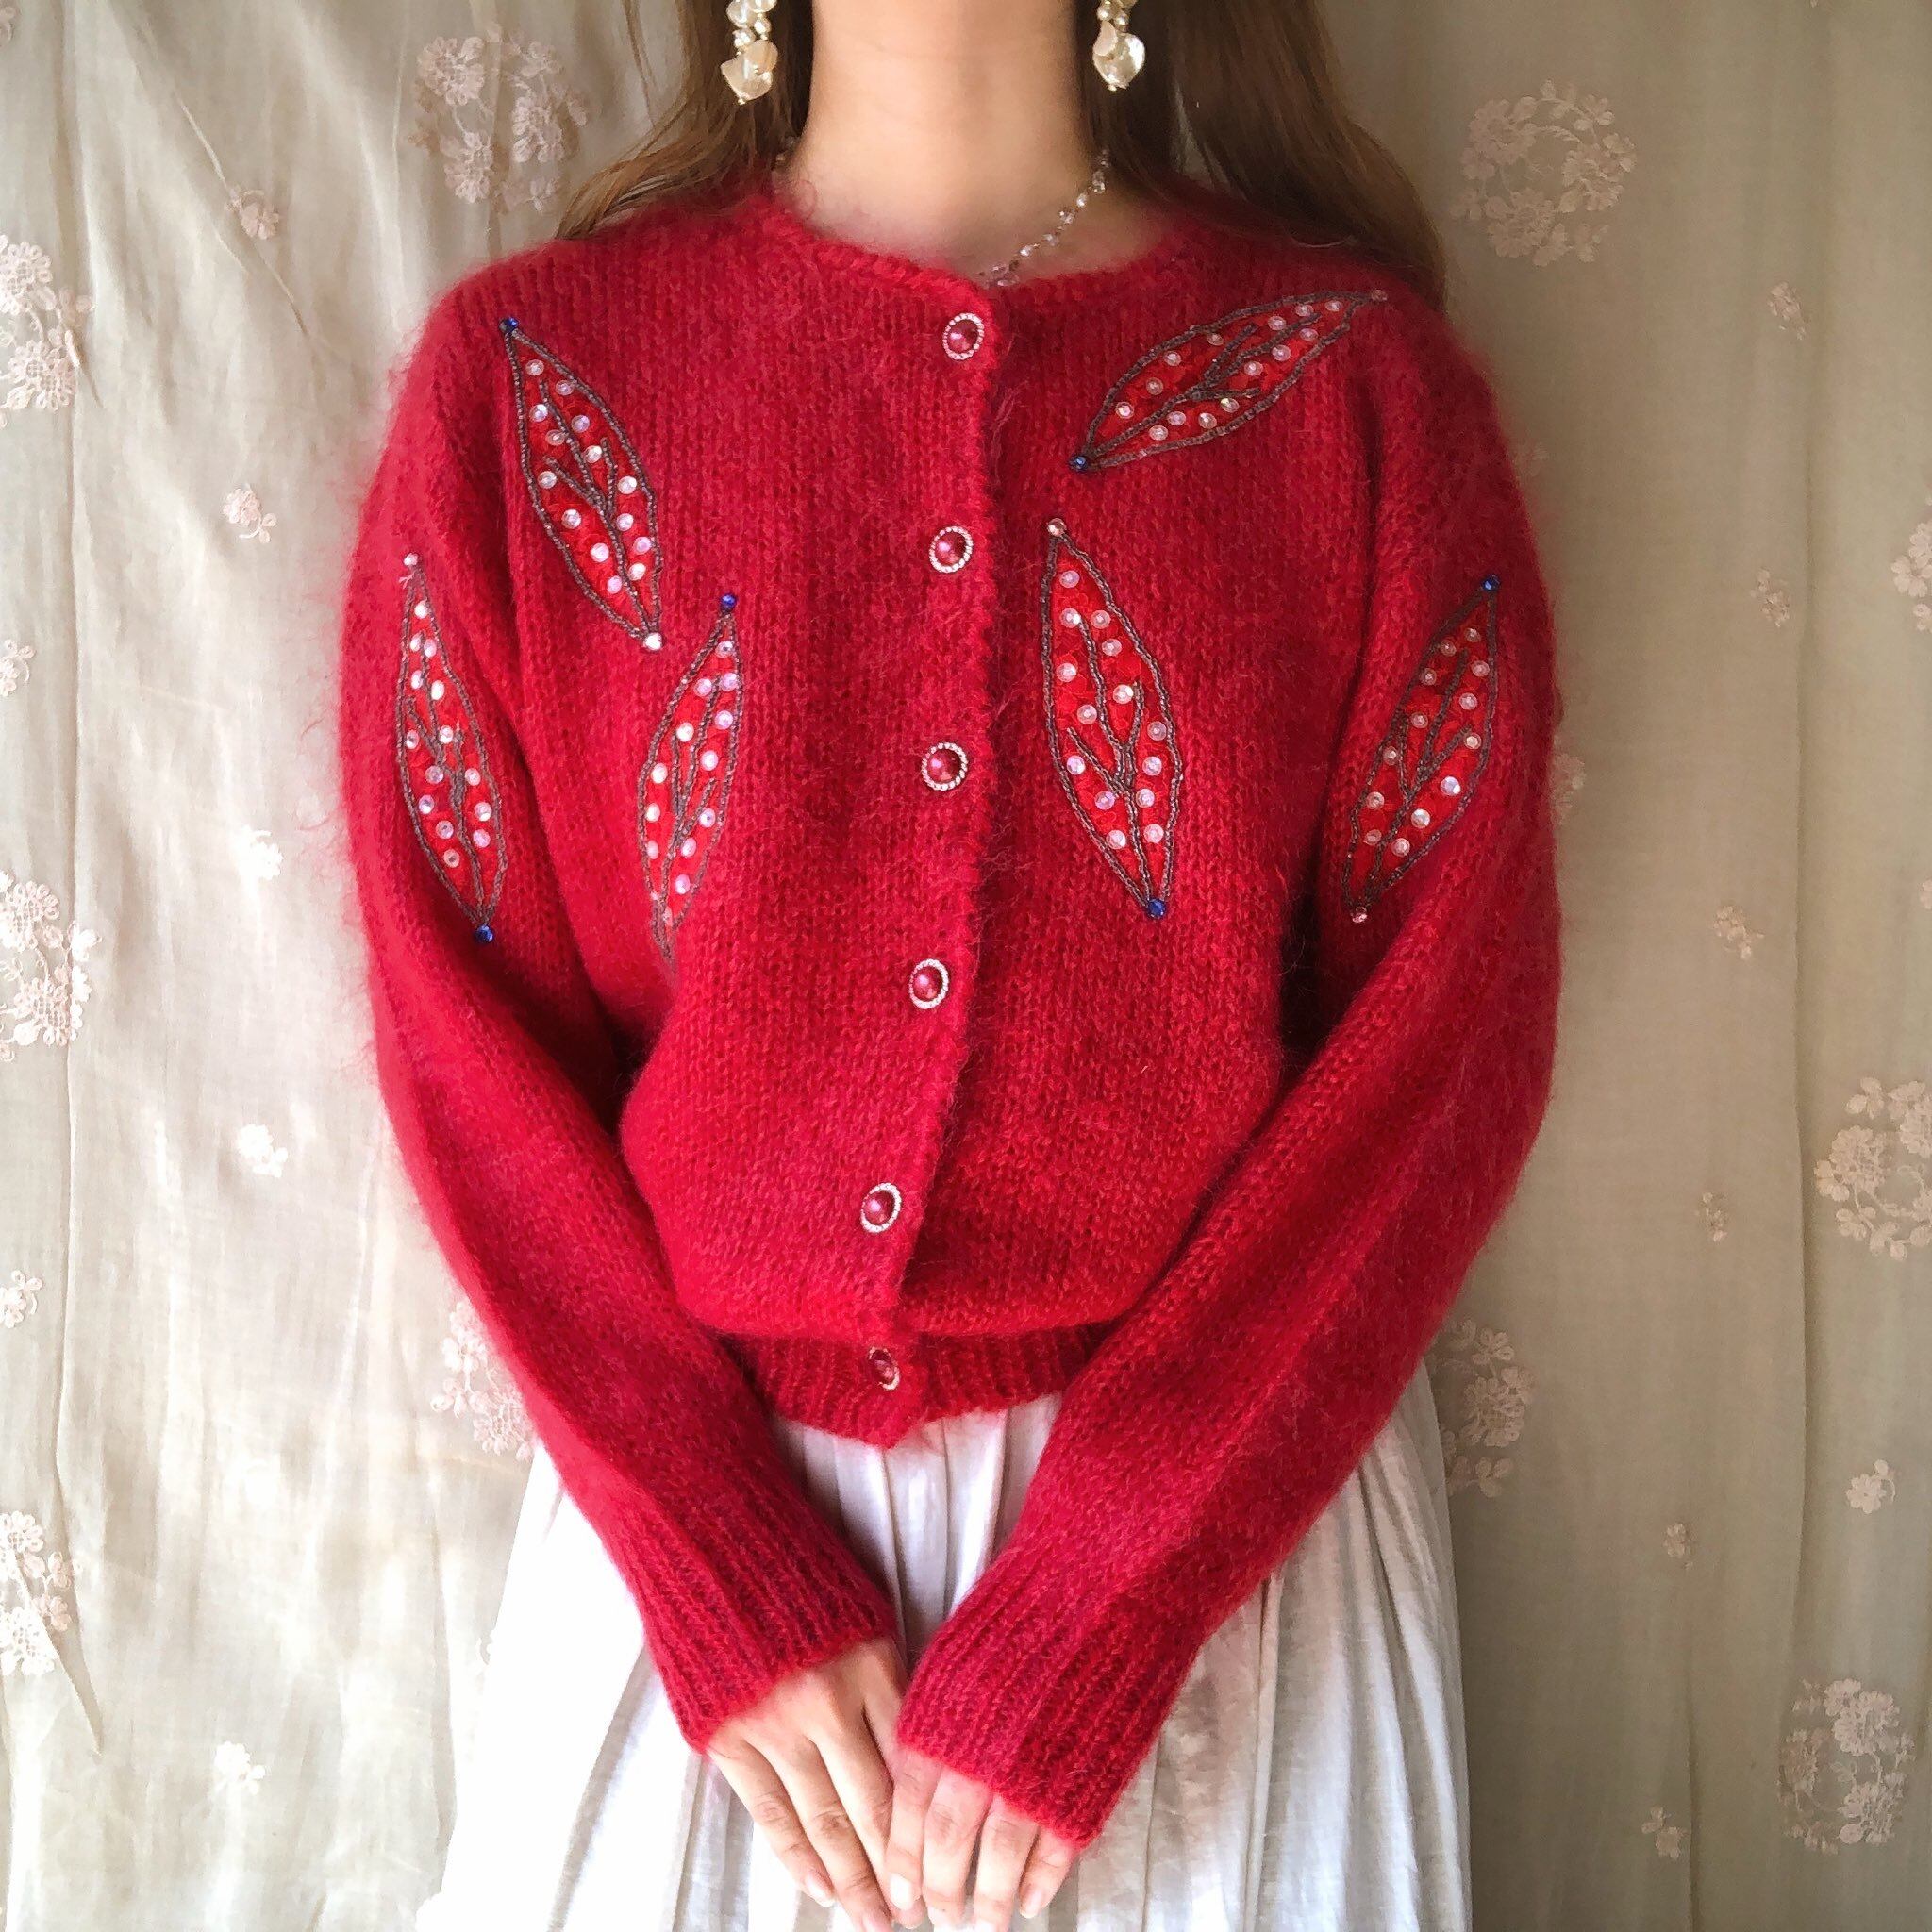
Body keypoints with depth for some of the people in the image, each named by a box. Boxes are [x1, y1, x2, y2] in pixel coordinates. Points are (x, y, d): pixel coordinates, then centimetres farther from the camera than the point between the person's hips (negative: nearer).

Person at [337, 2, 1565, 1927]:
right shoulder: (526, 368, -2)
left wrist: (1070, 1640, -13)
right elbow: (464, 1025, -4)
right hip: (692, 1503, 1)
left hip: (1217, 1530, 0)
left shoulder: (1357, 374, -4)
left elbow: (1446, 1032, -8)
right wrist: (732, 1591, -10)